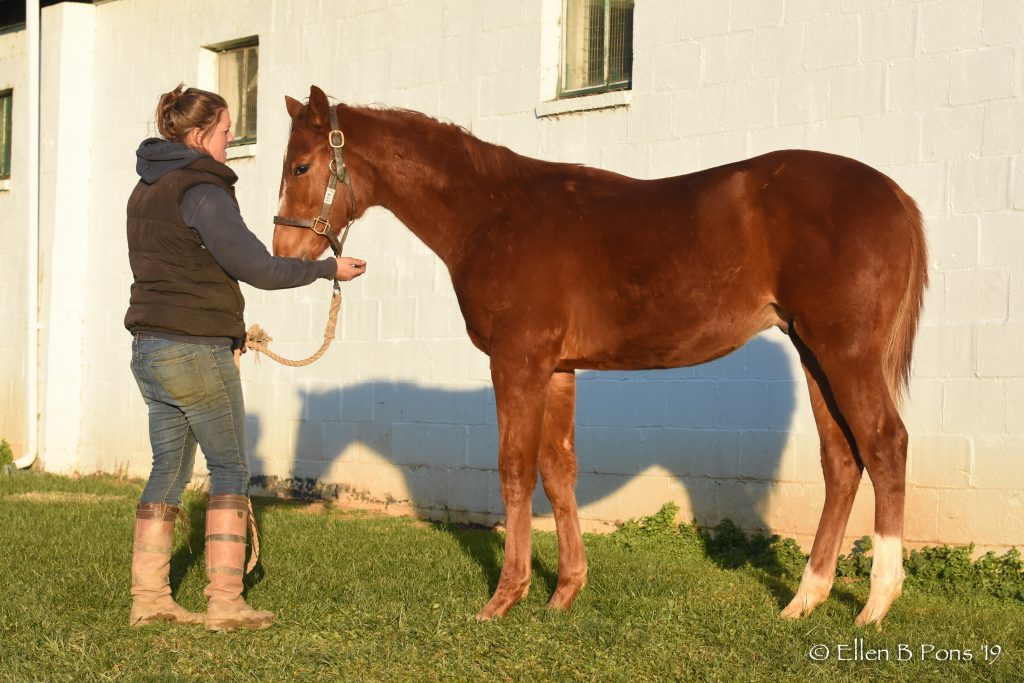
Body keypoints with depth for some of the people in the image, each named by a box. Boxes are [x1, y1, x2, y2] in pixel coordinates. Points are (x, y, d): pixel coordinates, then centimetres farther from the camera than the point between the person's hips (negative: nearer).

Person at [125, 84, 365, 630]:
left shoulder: (145, 191, 14)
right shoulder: (203, 190, -15)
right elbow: (256, 267, -18)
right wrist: (328, 268, -7)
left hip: (150, 348, 8)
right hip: (197, 352, -8)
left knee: (169, 469, 12)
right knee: (230, 469, 0)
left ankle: (148, 598, 12)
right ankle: (225, 603, -1)